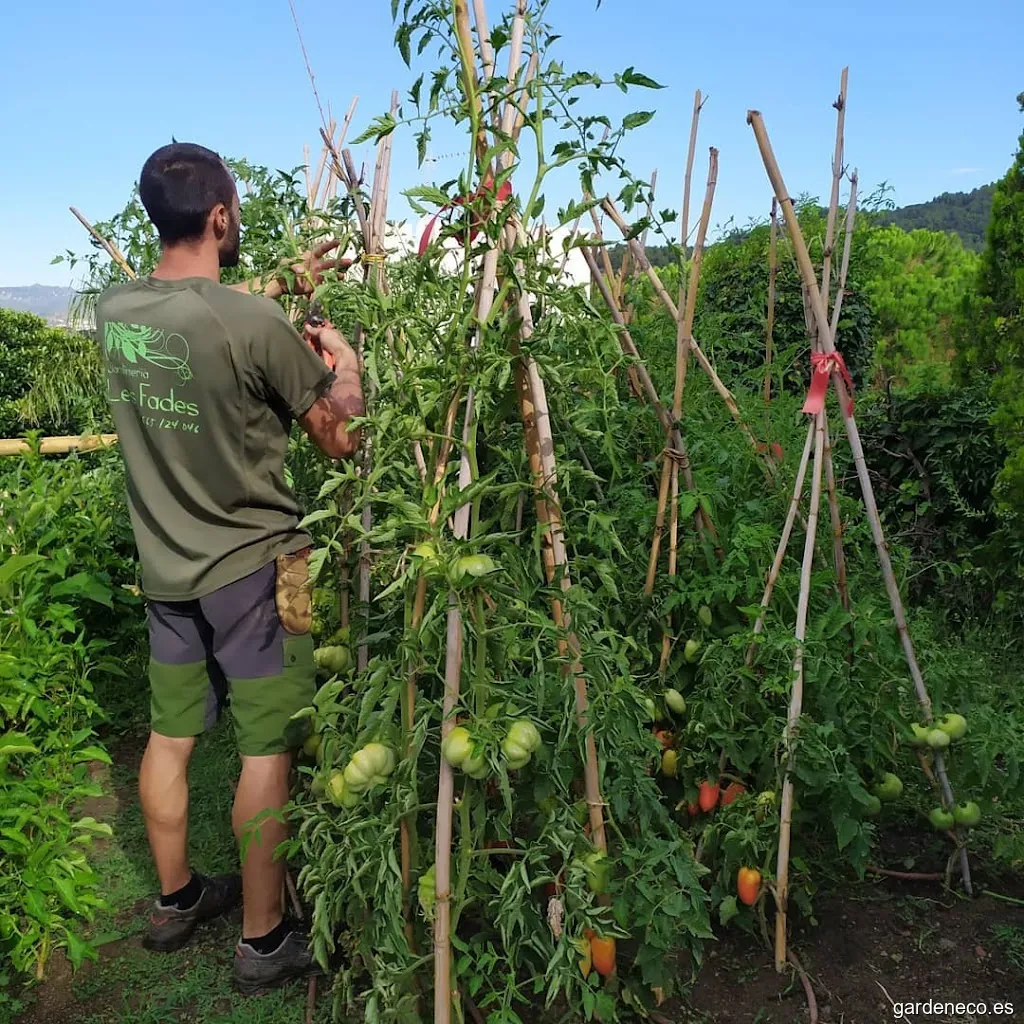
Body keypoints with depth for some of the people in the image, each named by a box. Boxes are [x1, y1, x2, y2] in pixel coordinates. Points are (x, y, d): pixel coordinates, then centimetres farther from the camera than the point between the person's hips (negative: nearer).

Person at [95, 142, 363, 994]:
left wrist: (284, 285, 25)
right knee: (266, 751, 6)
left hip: (166, 567, 7)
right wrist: (344, 361, 6)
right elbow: (342, 440, -11)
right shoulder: (257, 327, -21)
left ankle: (176, 900, 38)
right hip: (251, 569, -7)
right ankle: (264, 942, 20)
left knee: (169, 738, 18)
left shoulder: (115, 311, 0)